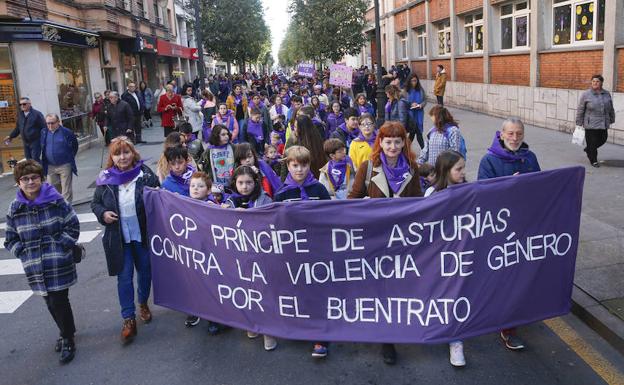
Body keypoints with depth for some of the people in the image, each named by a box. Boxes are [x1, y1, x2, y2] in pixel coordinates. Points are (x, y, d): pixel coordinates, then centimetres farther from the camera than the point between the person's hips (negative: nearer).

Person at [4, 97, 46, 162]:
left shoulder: (37, 114, -10)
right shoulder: (20, 114, 8)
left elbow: (44, 127, -12)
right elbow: (18, 127, 20)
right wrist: (11, 136, 16)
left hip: (35, 142, -6)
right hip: (26, 142, 7)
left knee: (35, 160, -10)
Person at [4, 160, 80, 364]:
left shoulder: (56, 200, -7)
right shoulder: (15, 209, 1)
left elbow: (73, 226, -4)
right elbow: (10, 239, 9)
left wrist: (60, 247, -9)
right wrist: (24, 253, -3)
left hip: (59, 265, -3)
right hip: (36, 268, 4)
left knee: (59, 301, -4)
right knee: (51, 302, 16)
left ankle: (68, 340, 15)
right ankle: (66, 333, 39)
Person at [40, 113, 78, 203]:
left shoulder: (66, 132, -10)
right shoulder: (44, 132, 3)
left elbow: (75, 146, 4)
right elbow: (42, 147, 18)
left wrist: (70, 157, 6)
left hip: (65, 166, -4)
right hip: (50, 166, 4)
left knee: (66, 189, 0)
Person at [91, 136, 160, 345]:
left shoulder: (146, 174, -7)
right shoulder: (105, 179, -3)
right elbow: (95, 203, 8)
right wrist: (103, 214, -12)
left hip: (143, 235, 0)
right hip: (119, 238, 0)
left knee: (145, 271, 15)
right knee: (124, 277, 2)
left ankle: (143, 304, 41)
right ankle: (128, 320, 10)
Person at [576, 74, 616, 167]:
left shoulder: (607, 94, 7)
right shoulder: (586, 95, -6)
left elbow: (611, 109, 16)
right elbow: (580, 110, -4)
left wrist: (612, 120, 18)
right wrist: (579, 123, -5)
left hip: (604, 124, 5)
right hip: (591, 124, -5)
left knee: (602, 139, 14)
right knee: (592, 142, -2)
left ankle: (588, 150, 39)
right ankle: (593, 160, 14)